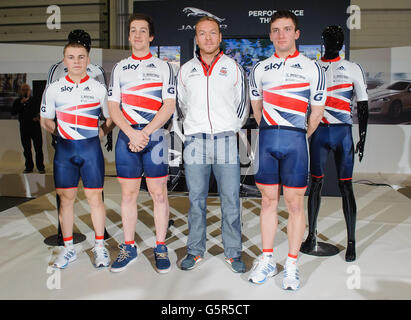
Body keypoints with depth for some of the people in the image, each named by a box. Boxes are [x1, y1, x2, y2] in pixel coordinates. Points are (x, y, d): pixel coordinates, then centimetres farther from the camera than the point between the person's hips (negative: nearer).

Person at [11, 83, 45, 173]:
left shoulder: (35, 101, 6)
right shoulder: (17, 101, 8)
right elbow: (13, 113, -6)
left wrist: (38, 117, -5)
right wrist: (21, 103, -15)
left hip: (35, 126, -2)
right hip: (24, 128, 2)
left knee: (38, 148, -4)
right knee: (26, 149, 5)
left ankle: (40, 167, 1)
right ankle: (29, 167, 14)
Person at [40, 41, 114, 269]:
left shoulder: (99, 88, 3)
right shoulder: (53, 89, 6)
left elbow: (112, 118, 11)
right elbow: (45, 120, 15)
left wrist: (100, 133, 1)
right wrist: (62, 134, 6)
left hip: (91, 148, -2)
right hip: (64, 149, 2)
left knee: (95, 197, 0)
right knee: (66, 198, 7)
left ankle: (99, 247, 13)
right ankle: (68, 248, 20)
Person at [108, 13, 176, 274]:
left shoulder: (164, 67, 6)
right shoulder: (119, 68, 13)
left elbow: (169, 105, -3)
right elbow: (113, 106, 6)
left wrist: (145, 133, -13)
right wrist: (132, 133, -10)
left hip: (154, 135, -2)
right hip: (126, 135, 3)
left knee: (159, 193, 0)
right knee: (128, 194, 7)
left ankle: (161, 248, 12)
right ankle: (129, 247, 19)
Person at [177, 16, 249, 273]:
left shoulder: (233, 68, 6)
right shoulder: (186, 70, 11)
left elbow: (242, 105, 13)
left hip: (226, 140, -1)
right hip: (195, 142, 2)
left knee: (231, 200, 0)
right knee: (196, 199, 7)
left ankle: (233, 252, 13)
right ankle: (195, 251, 19)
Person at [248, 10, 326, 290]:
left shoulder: (312, 68, 2)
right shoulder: (260, 69, 11)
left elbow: (317, 111, 6)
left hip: (296, 141, -3)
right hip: (267, 139, 3)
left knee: (295, 203, 1)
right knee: (269, 201, 9)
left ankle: (292, 265, 13)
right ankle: (267, 260, 19)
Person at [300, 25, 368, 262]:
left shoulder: (353, 69, 6)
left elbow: (363, 105, 6)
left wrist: (363, 137, -2)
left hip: (343, 132, -1)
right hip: (319, 132, 2)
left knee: (346, 186, -1)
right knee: (316, 183, 6)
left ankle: (351, 242, 9)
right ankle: (311, 236, 18)